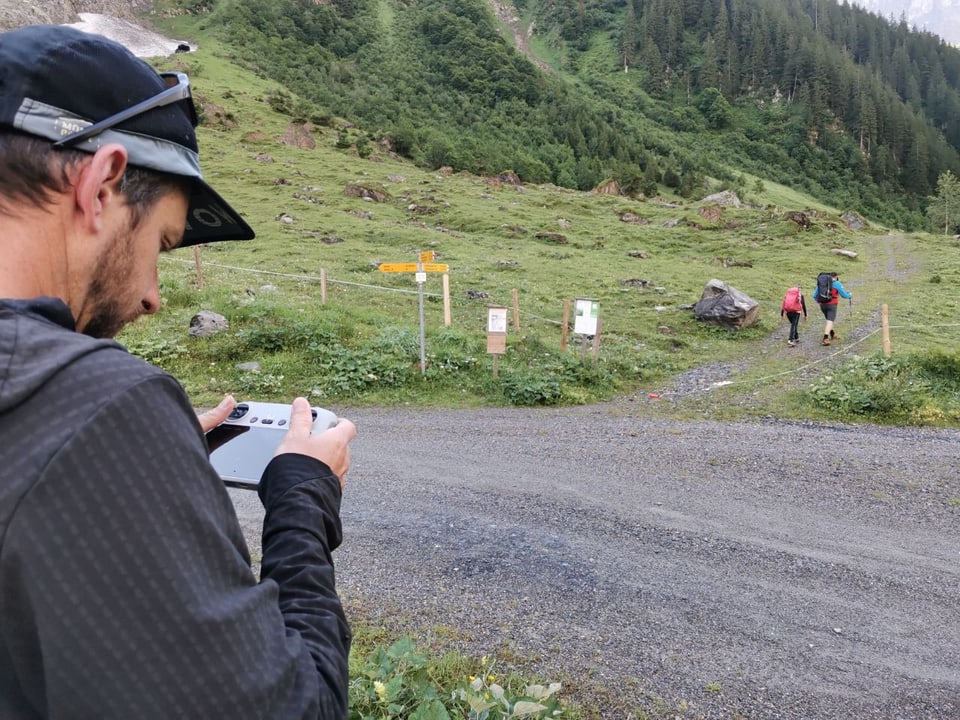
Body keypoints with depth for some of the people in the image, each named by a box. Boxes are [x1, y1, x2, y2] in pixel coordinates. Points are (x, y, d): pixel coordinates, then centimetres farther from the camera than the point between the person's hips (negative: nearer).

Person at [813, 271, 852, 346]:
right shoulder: (837, 283, -1)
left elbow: (815, 295, 12)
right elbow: (844, 295, -1)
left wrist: (819, 301, 27)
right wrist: (849, 295, 20)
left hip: (822, 305, 5)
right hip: (832, 305, -5)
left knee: (829, 320, 24)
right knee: (830, 321, -8)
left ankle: (832, 335, 37)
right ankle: (825, 339, -22)